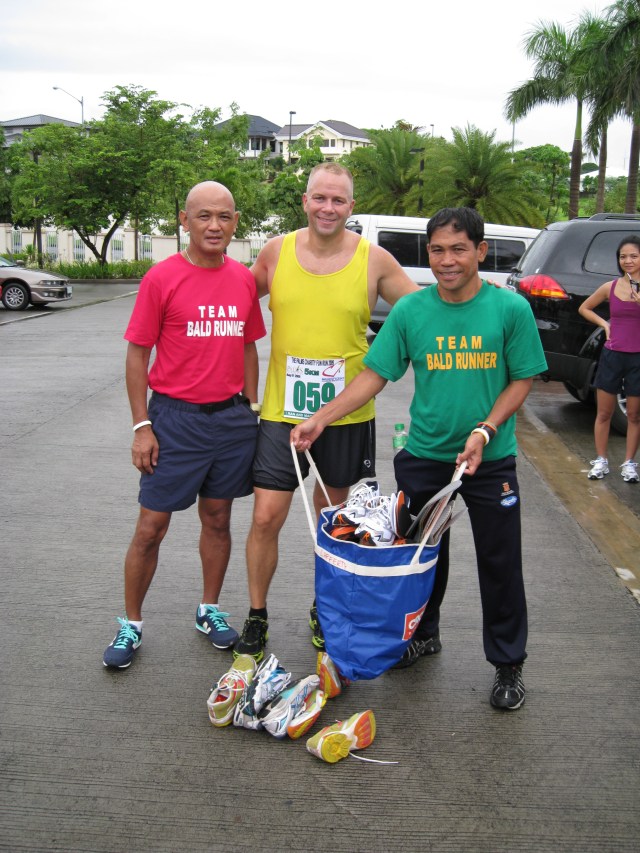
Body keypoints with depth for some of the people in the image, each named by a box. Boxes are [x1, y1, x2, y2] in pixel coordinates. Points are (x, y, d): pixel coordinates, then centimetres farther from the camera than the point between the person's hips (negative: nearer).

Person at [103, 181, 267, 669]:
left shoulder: (244, 280, 5)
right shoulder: (162, 278, -8)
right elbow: (137, 355, -6)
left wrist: (252, 407, 10)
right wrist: (142, 426, -9)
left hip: (232, 417, 4)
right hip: (175, 417, -4)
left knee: (218, 519, 14)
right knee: (151, 528, 3)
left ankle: (210, 611, 32)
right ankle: (131, 624, 20)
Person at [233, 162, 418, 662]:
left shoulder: (374, 260, -4)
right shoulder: (277, 251, 0)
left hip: (347, 415, 0)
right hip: (282, 411, 0)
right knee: (266, 518, -2)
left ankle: (324, 612, 37)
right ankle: (257, 617, 20)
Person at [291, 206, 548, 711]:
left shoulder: (511, 308, -9)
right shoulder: (409, 311, -5)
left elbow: (522, 381, -4)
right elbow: (374, 376, -2)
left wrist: (484, 431, -18)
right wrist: (320, 419, -12)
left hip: (491, 460, -1)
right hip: (423, 457, 2)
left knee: (500, 564, 7)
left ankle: (509, 663, 26)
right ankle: (423, 635, 41)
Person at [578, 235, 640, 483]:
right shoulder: (610, 287, 2)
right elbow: (584, 308, 18)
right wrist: (604, 323, 3)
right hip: (612, 356, 2)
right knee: (604, 413, 7)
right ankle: (601, 460, 18)